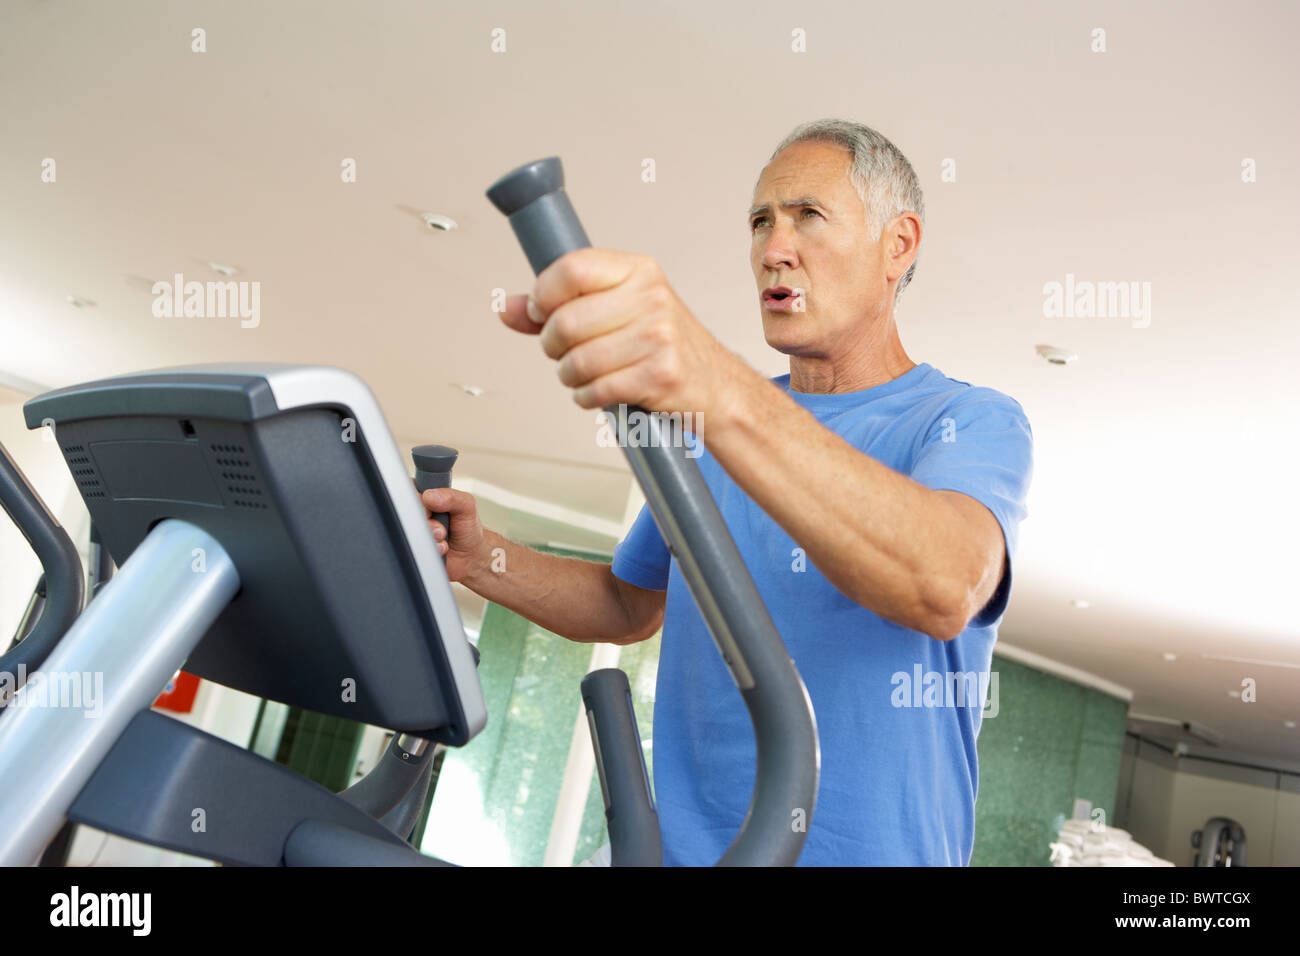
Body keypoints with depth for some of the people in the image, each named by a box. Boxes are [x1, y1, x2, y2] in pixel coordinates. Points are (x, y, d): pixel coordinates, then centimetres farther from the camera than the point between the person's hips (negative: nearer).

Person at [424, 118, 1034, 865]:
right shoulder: (708, 425, 8)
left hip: (871, 848, -2)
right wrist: (481, 559, -1)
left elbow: (945, 587, -29)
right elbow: (630, 606, 16)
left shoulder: (972, 422, -8)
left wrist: (723, 393, -43)